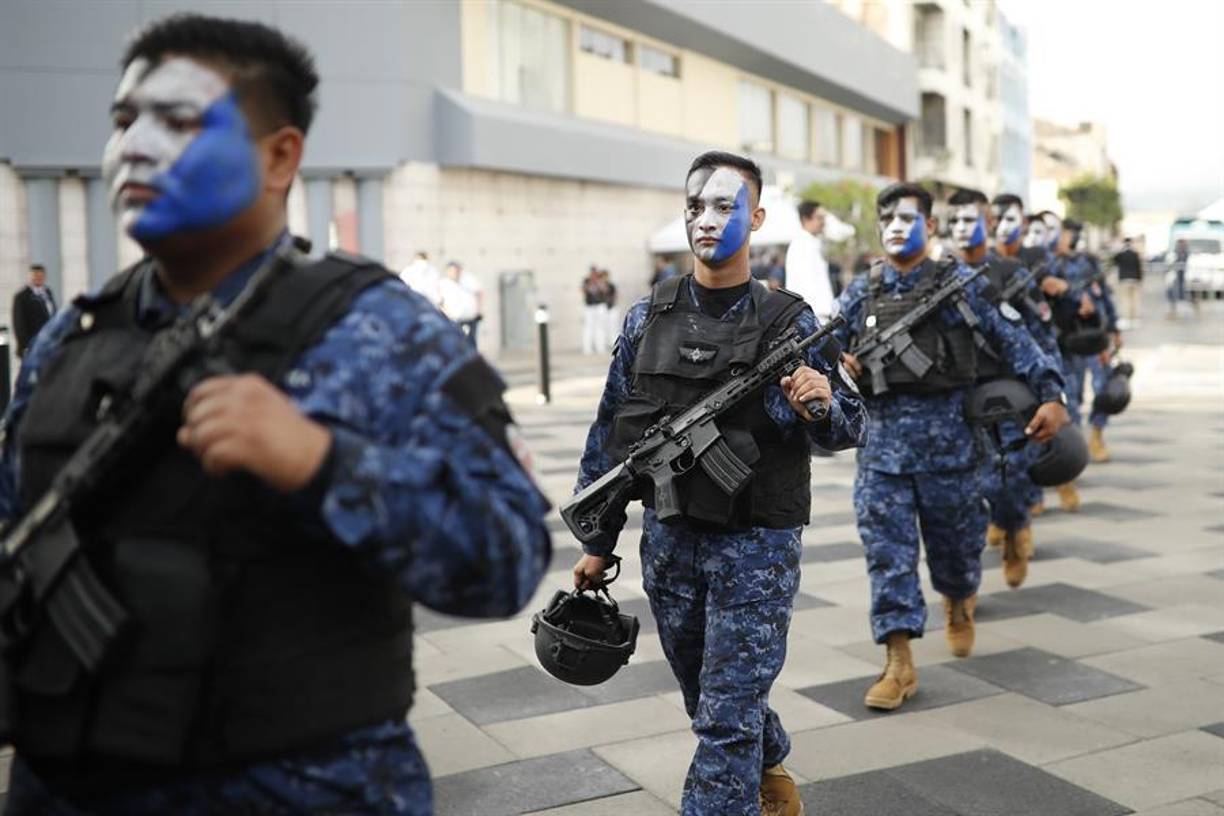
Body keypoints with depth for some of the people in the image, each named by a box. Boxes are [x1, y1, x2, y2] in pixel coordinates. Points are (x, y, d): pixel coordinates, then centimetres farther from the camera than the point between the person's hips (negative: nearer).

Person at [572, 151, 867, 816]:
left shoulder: (789, 322, -7)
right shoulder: (647, 318, 2)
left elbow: (852, 427, -3)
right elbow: (610, 432, 7)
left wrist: (822, 405, -26)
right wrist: (596, 540, 8)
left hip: (757, 543, -4)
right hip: (669, 539, 4)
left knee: (728, 714, -4)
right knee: (707, 699, 20)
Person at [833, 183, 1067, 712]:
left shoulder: (959, 282, 2)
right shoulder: (860, 292, 9)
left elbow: (1012, 341, 0)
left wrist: (1050, 395, -10)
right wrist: (835, 362, -7)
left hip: (946, 435, -1)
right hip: (882, 436, 2)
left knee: (954, 539, 13)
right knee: (887, 550, -4)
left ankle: (959, 605, 46)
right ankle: (899, 664, 1)